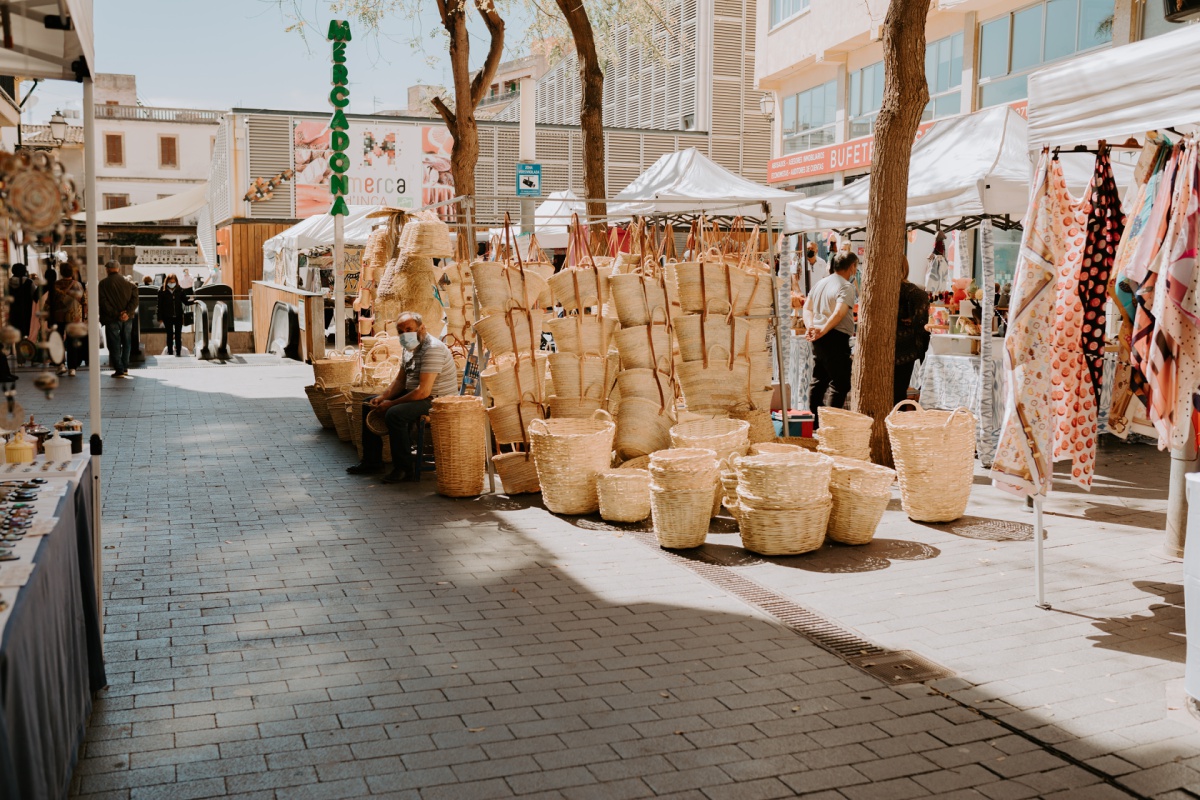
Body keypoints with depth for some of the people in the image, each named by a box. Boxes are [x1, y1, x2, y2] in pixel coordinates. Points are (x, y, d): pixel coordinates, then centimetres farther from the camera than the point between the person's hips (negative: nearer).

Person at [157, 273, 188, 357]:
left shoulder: (180, 290, 1)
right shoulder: (162, 291, -3)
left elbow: (185, 301, 7)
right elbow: (160, 305, -1)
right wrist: (160, 318, -4)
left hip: (178, 316, 1)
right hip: (167, 317, -1)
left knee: (178, 335, 2)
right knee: (169, 334, 6)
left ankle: (178, 352, 7)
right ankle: (169, 351, 15)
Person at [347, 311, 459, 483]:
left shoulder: (432, 349, -22)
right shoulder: (412, 348, 10)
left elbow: (423, 391, -28)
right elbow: (400, 381, 17)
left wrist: (391, 404, -20)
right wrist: (382, 397, -2)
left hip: (436, 401, -11)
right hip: (414, 395, 11)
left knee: (394, 414, -33)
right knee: (369, 405, 13)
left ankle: (404, 469, -18)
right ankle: (372, 461, 18)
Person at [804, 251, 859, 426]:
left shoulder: (820, 283, 15)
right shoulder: (847, 287, -11)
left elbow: (807, 308, 15)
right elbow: (839, 313, -24)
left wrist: (811, 326, 1)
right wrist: (823, 331, -22)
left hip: (819, 338, 9)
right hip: (836, 339, -9)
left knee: (819, 379, 17)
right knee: (840, 383, -5)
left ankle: (814, 420, 23)